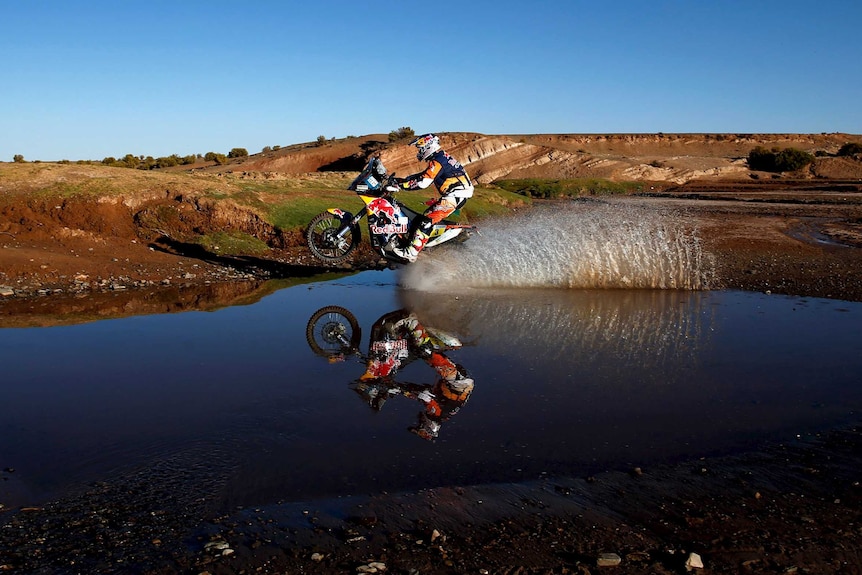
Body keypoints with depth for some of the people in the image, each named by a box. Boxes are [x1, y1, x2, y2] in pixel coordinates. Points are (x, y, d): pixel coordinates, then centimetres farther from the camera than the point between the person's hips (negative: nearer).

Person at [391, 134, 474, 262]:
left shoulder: (437, 161, -13)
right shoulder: (442, 157, 20)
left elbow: (423, 182, -20)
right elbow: (424, 175, 26)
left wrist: (401, 185, -14)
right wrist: (403, 179, 19)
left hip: (453, 196, -11)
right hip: (458, 195, 11)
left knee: (426, 220, -16)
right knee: (429, 213, 17)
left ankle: (411, 252, -21)